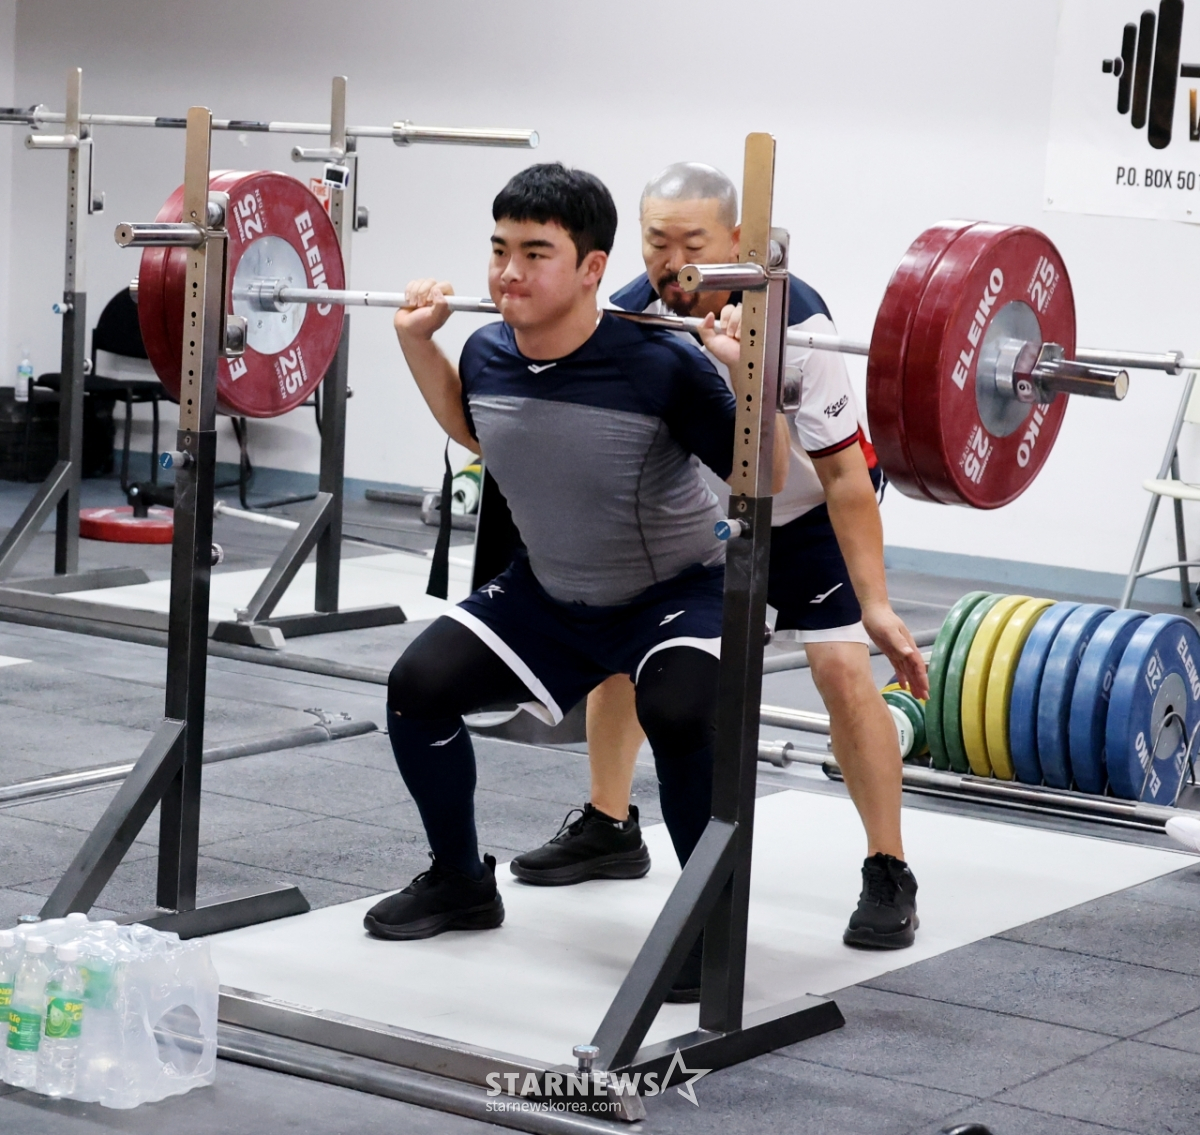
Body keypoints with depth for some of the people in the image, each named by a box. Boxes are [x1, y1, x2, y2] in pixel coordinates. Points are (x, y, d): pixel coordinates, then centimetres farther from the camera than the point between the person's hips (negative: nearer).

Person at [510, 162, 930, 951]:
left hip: (810, 510, -5)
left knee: (844, 669, -20)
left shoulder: (791, 323, -34)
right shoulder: (630, 317, -19)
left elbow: (843, 475, -30)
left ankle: (889, 878, -8)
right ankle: (609, 832, 19)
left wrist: (876, 606, -31)